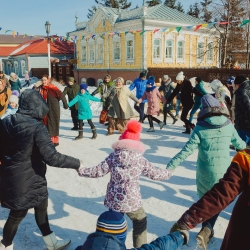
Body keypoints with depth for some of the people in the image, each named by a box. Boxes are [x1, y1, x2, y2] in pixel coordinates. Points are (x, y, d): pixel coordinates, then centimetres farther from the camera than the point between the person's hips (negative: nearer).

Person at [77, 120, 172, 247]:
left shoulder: (113, 157, -5)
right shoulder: (141, 160, -8)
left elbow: (98, 171, -5)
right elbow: (154, 174, 2)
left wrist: (81, 171, 10)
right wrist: (168, 173, 21)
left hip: (114, 199, 2)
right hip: (132, 200, -2)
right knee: (140, 222, 20)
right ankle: (140, 246, 27)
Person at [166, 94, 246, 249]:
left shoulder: (200, 128, -12)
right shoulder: (228, 125, -3)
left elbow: (187, 150, -17)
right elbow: (239, 144, 13)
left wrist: (171, 165, -14)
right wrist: (246, 149, 36)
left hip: (205, 171, -2)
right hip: (224, 170, 2)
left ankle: (207, 229, 21)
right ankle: (208, 227, 6)